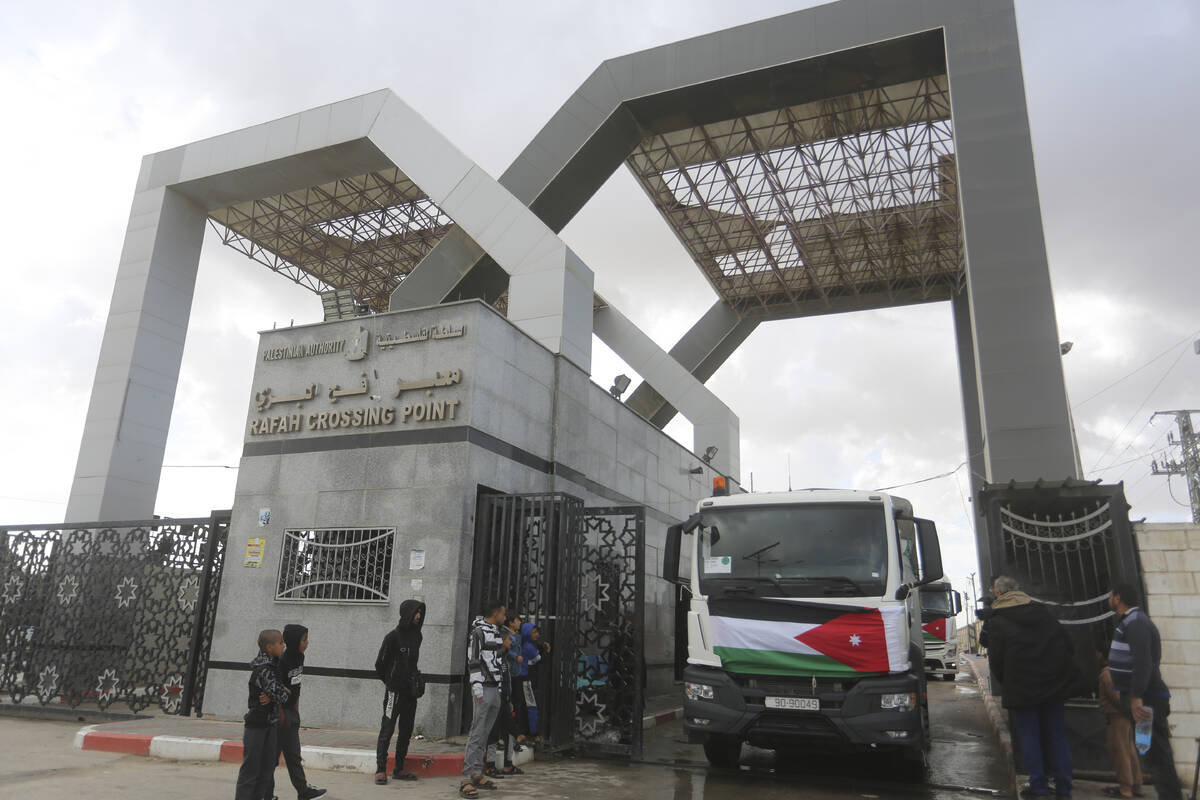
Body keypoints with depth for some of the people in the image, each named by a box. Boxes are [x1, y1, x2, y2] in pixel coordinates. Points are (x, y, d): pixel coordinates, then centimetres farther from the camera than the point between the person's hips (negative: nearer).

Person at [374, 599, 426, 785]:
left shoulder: (416, 635, 9)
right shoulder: (394, 636, -11)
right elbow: (380, 663, -3)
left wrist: (415, 682, 13)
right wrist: (389, 681, 7)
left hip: (411, 691, 7)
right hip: (394, 691, -7)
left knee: (406, 730, 10)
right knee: (387, 730, -3)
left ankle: (399, 769, 19)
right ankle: (380, 769, 4)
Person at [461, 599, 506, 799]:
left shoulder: (496, 633, 18)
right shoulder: (478, 632, -9)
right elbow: (473, 662, -14)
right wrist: (478, 689, -18)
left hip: (495, 689, 8)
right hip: (483, 689, -8)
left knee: (485, 735, 11)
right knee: (477, 733, -9)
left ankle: (477, 774, 18)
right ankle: (466, 779, -8)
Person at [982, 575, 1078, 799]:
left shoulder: (996, 621, -7)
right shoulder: (1041, 611, 8)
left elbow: (996, 661, -8)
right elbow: (1066, 644, 9)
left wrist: (1007, 684, 9)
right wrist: (1066, 675, 18)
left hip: (1022, 689, -5)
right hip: (1055, 686, 5)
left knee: (1030, 737, 6)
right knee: (1057, 735, 13)